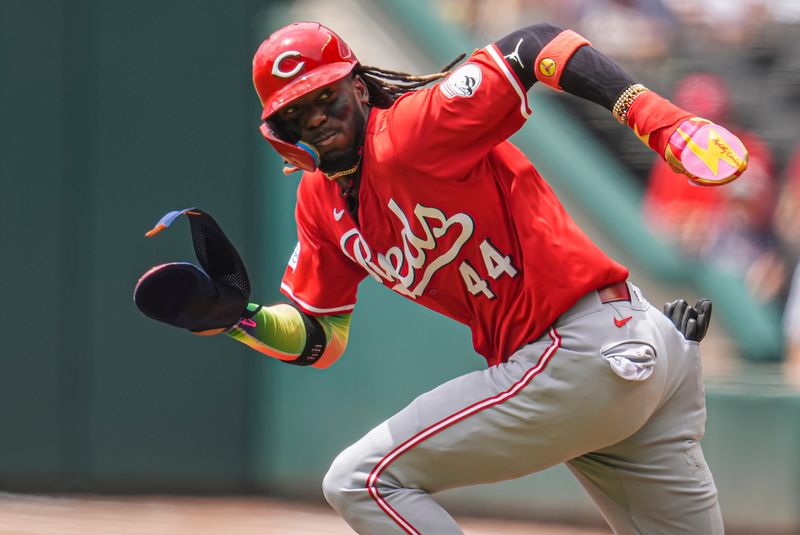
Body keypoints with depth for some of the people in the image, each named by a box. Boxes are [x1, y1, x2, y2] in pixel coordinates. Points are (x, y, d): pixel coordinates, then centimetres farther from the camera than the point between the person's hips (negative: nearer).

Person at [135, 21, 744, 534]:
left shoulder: (414, 128, -13)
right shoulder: (321, 202, 13)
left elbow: (536, 46, -22)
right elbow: (320, 339, 20)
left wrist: (658, 119, -33)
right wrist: (237, 315, 1)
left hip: (575, 359, -9)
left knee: (361, 481, -6)